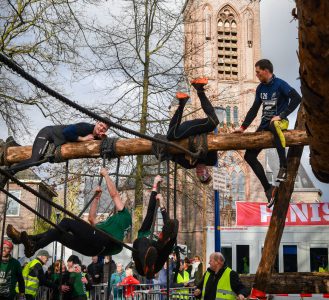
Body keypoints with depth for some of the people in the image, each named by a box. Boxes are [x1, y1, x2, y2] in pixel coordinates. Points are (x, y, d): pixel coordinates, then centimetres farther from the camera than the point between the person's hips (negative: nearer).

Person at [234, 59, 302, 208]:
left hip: (280, 121, -7)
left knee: (273, 124, -44)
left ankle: (284, 166, -39)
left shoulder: (280, 84, -9)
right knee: (249, 156, -3)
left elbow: (297, 98, -20)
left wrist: (281, 116, -24)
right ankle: (268, 189, 4)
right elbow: (254, 109, 17)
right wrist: (243, 128, 10)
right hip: (265, 125, 7)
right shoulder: (260, 88, 12)